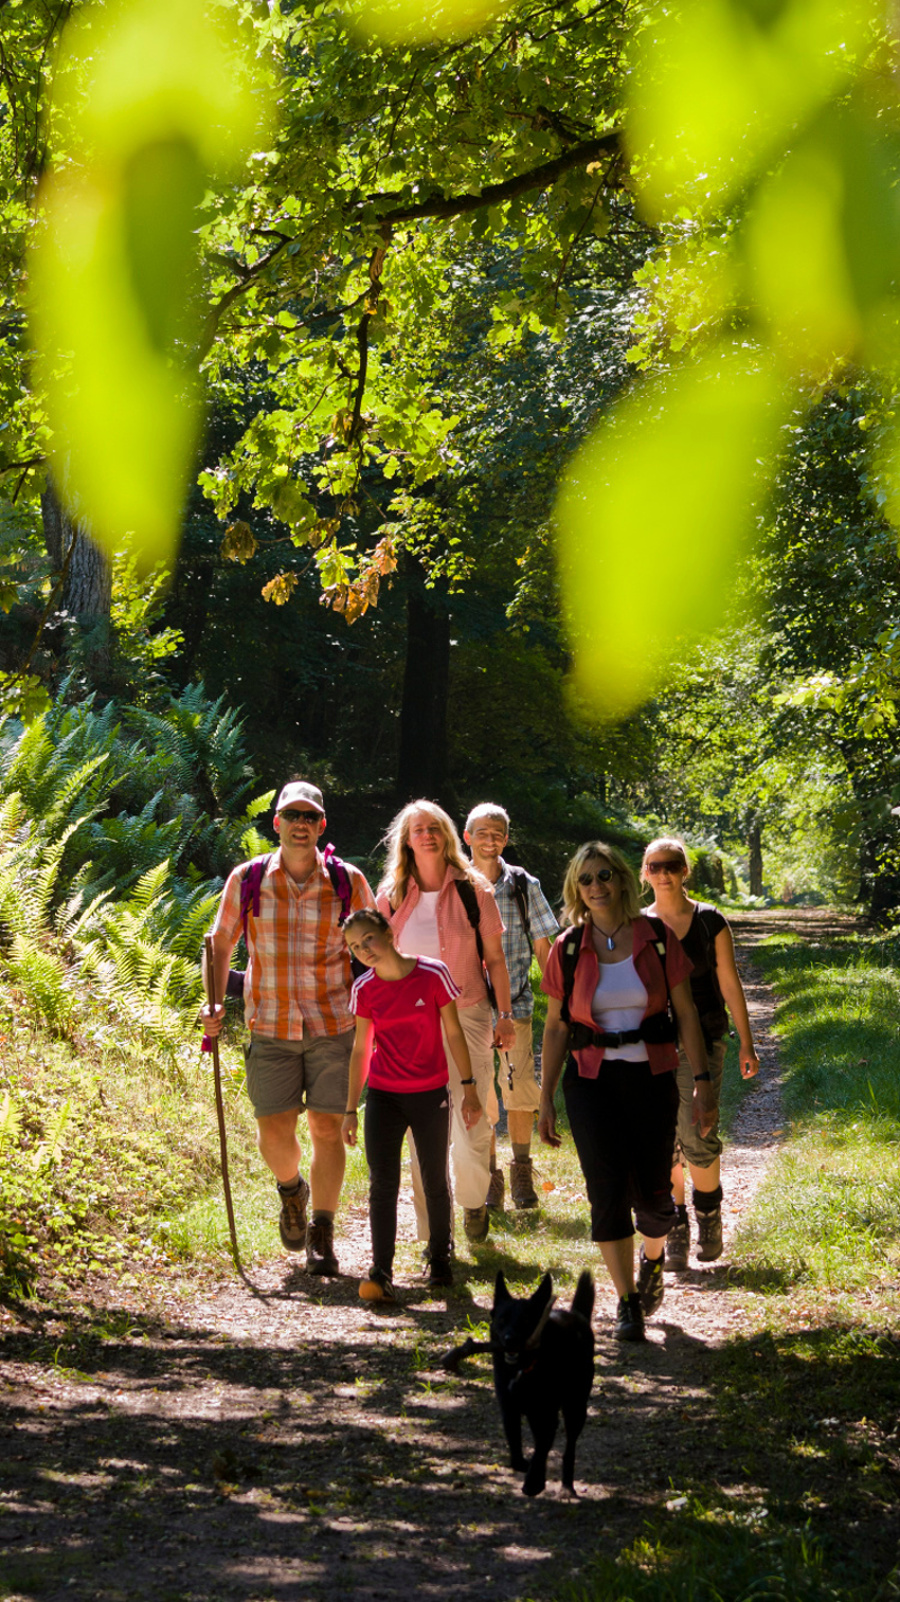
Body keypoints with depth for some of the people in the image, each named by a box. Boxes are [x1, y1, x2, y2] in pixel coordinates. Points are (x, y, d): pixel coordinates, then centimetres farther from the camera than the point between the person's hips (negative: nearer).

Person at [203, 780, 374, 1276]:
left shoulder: (347, 881, -1)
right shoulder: (247, 880, 1)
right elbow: (221, 942, 11)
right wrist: (215, 1003, -1)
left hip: (333, 1025, -1)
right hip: (271, 1027, 1)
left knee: (327, 1128, -4)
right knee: (274, 1130, -3)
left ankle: (322, 1236, 7)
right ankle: (291, 1190, 31)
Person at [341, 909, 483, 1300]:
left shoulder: (432, 975, -9)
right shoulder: (364, 989, -1)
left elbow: (454, 1033, -1)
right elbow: (360, 1050, 7)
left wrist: (469, 1088, -1)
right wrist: (351, 1109, 8)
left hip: (429, 1094, -1)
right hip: (383, 1096, 1)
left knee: (435, 1183, 9)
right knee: (382, 1184, -8)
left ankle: (439, 1261, 26)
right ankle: (381, 1275, -12)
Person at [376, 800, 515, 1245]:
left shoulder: (473, 892, 0)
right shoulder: (392, 896, 5)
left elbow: (495, 959, 4)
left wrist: (505, 1016, 0)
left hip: (467, 1016, -2)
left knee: (472, 1124, -7)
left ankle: (473, 1201, 22)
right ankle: (432, 1232, 11)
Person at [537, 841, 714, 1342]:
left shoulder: (658, 939, -1)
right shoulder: (568, 949, 2)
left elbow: (686, 1013, 2)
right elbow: (556, 1027, 7)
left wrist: (702, 1080, -4)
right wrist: (547, 1099, 5)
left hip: (651, 1077, 0)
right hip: (591, 1079, 0)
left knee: (652, 1192, -1)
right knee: (608, 1189, -9)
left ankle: (653, 1257, 34)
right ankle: (628, 1302, -1)